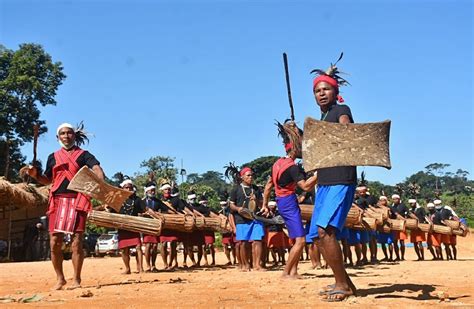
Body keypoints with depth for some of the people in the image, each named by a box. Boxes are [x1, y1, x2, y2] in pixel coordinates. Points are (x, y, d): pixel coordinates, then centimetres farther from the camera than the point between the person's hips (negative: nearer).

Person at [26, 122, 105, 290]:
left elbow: (96, 168, -11)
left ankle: (76, 279, 4)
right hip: (57, 200, 3)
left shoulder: (83, 155, 7)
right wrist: (35, 175, 2)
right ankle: (60, 279, 16)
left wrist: (101, 182, -32)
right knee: (55, 242, 1)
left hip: (77, 200, -3)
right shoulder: (53, 157, 18)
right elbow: (48, 180, 23)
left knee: (77, 241, -6)